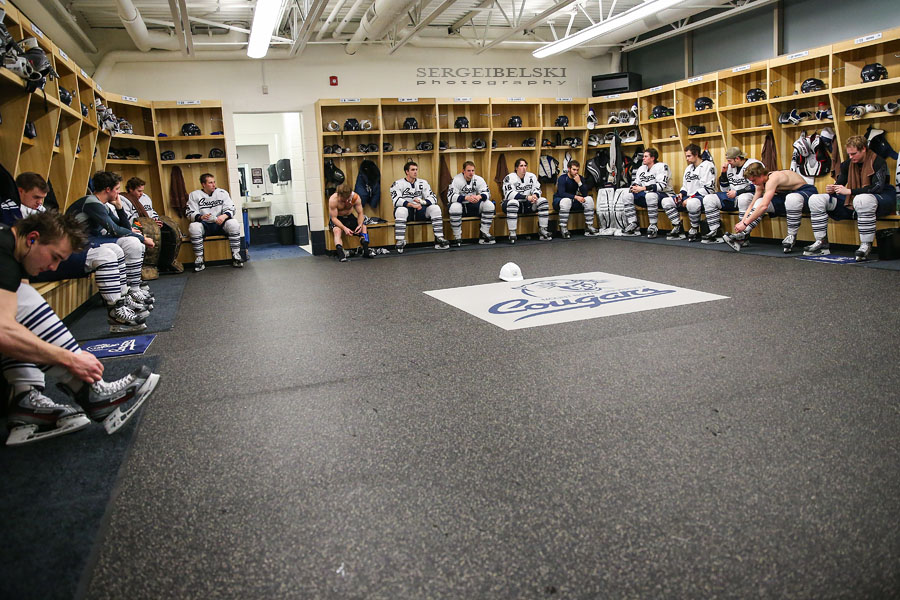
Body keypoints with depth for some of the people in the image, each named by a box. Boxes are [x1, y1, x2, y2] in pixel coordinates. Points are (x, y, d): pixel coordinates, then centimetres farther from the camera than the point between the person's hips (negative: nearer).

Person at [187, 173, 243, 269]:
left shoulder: (222, 193, 9)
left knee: (233, 223, -30)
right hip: (204, 225, 0)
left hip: (220, 224, 1)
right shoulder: (194, 195, 6)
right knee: (193, 227, -33)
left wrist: (224, 216, -23)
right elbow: (189, 213, -1)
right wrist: (200, 217, -24)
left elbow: (230, 209, 1)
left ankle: (236, 256, -22)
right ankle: (199, 259, -24)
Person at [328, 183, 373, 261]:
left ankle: (366, 250, -26)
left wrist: (360, 225, -31)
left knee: (363, 227, -19)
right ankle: (340, 253, -45)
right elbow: (333, 218, -25)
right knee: (337, 230, -34)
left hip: (349, 217, 3)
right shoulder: (333, 200, -27)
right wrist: (344, 228, -40)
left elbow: (360, 213, -11)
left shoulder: (356, 197, -19)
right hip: (336, 219, -3)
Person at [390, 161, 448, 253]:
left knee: (435, 208, -20)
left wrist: (422, 202, -20)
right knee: (401, 210, -38)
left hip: (420, 211, 4)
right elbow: (396, 200, -18)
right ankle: (400, 242, -36)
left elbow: (433, 198, 2)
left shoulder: (423, 183, 11)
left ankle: (439, 239, -21)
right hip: (405, 210, -4)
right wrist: (412, 205, -30)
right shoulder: (398, 183, -2)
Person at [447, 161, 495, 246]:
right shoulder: (456, 180, -13)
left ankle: (484, 234, -9)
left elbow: (487, 193, -4)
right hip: (460, 205, -4)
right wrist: (466, 198, -38)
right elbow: (450, 196, -24)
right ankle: (457, 238, -25)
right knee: (455, 207, -38)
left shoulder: (479, 179, 0)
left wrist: (479, 196, -30)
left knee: (489, 204, -18)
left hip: (473, 207, 4)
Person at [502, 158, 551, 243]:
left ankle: (543, 231, -12)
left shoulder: (531, 176, 6)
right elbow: (509, 194, -22)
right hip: (513, 204, -5)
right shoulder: (509, 178, -10)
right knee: (513, 203, -39)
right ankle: (512, 234, -34)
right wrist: (526, 197, -28)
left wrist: (535, 195, -24)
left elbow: (537, 189, 3)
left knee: (543, 201, -16)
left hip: (528, 204, 5)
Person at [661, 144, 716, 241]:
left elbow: (708, 188, -16)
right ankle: (678, 229, -1)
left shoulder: (708, 166, -8)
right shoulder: (688, 168, 20)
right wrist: (681, 194, 4)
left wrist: (691, 198, -19)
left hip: (703, 197, -9)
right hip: (689, 197, 9)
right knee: (666, 201, -5)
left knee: (692, 203, -43)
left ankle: (695, 231, -22)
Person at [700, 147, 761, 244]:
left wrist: (737, 192, -19)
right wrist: (724, 173, 5)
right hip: (732, 198, 8)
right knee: (708, 199, -4)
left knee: (743, 199, -42)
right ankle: (716, 233, -8)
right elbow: (725, 190, 19)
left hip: (751, 197, -8)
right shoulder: (730, 167, 13)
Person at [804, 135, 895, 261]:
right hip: (851, 202, 7)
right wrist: (833, 189, -12)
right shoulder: (847, 164, 6)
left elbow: (877, 188, -22)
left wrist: (849, 191, -27)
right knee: (815, 200, -7)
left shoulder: (878, 162, -11)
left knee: (863, 199, -45)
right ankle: (822, 243, -12)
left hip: (881, 200, -7)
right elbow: (840, 183, 14)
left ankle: (866, 246, -38)